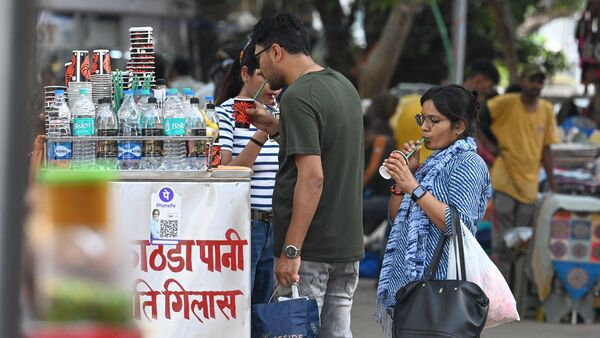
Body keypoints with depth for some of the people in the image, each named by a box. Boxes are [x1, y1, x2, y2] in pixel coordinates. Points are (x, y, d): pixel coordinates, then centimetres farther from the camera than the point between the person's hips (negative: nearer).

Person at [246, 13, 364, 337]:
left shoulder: (298, 97, -16)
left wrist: (291, 250, -22)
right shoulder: (343, 85, 12)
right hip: (348, 245, 9)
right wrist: (274, 127, 19)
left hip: (310, 249, -8)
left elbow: (312, 176, -22)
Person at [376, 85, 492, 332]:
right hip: (408, 278, 8)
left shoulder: (469, 164, -7)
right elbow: (397, 218, 21)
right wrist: (403, 174, 7)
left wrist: (414, 187, -21)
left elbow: (459, 225, -20)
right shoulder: (432, 163, 18)